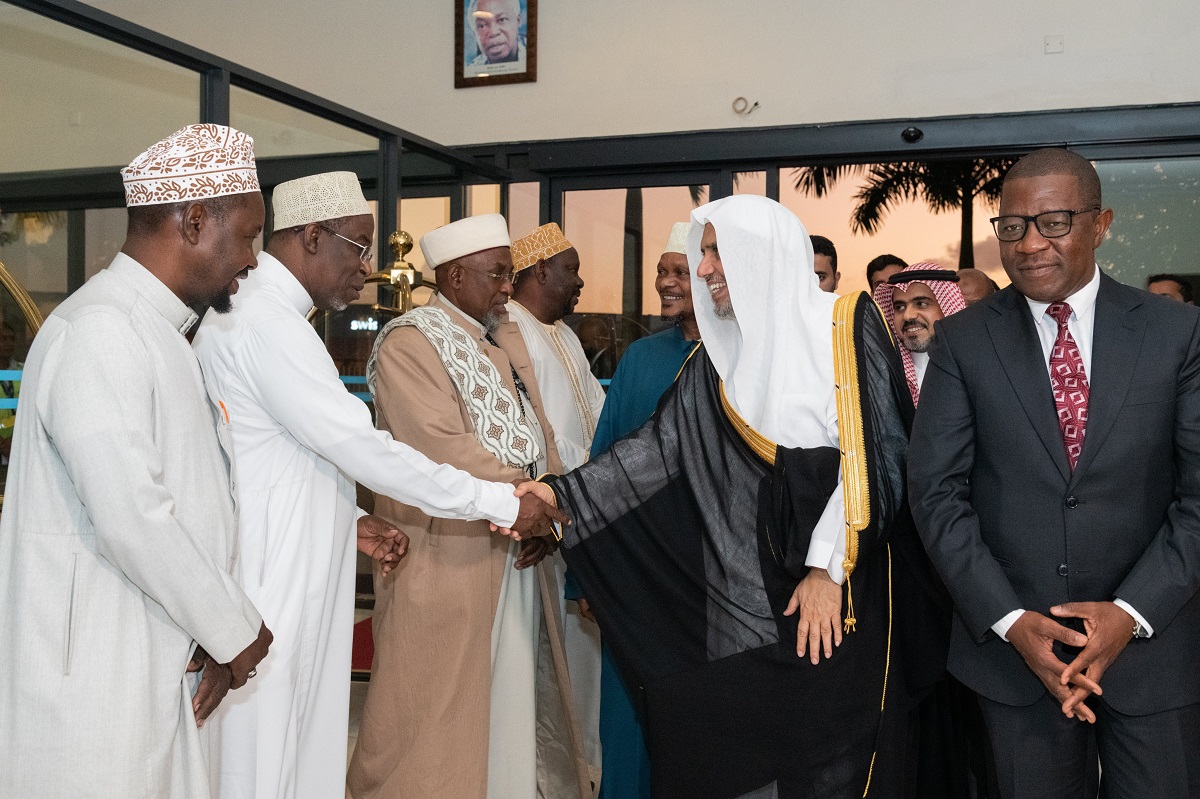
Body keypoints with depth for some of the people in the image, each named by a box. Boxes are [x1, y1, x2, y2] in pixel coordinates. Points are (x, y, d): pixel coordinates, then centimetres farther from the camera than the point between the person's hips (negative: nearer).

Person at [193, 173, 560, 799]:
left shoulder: (258, 313, 15)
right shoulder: (264, 321, -18)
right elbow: (362, 447, -22)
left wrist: (349, 523, 12)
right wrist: (501, 502, -16)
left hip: (291, 579, 10)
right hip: (268, 588, -10)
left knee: (298, 746, 17)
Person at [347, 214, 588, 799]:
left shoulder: (508, 337, 13)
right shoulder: (408, 344, -12)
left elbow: (537, 429, 9)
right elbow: (446, 452, -21)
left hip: (519, 549, 8)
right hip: (448, 553, -8)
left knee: (516, 688, 17)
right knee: (440, 699, 5)